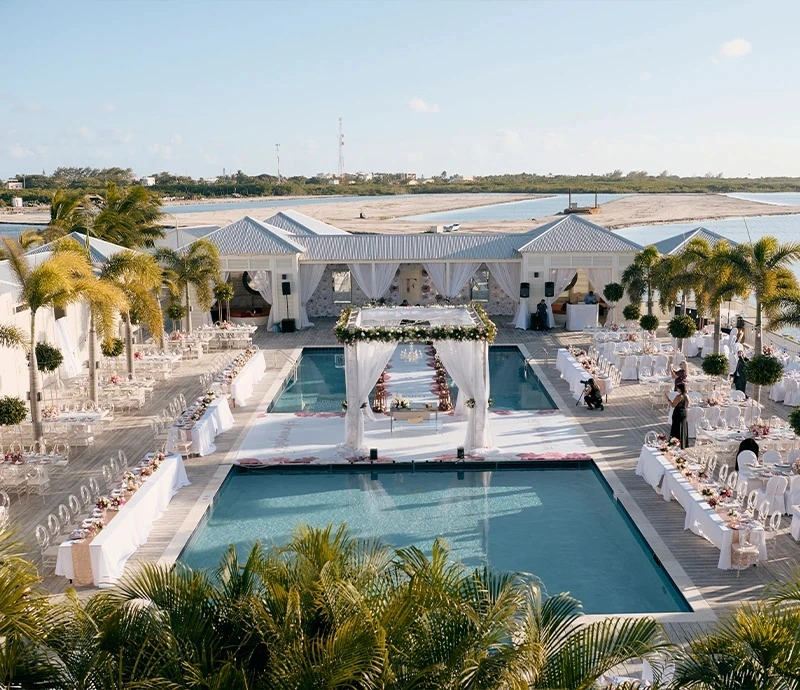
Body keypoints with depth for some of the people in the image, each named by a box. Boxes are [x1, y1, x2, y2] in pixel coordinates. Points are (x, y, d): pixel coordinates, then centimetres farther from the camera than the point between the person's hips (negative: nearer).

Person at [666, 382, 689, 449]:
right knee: (683, 429, 17)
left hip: (678, 414, -8)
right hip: (684, 413, 8)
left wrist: (667, 398, -19)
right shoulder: (686, 396, 2)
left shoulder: (679, 396, -22)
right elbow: (687, 405, 13)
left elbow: (673, 405, -21)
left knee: (677, 430, 0)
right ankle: (684, 445, 26)